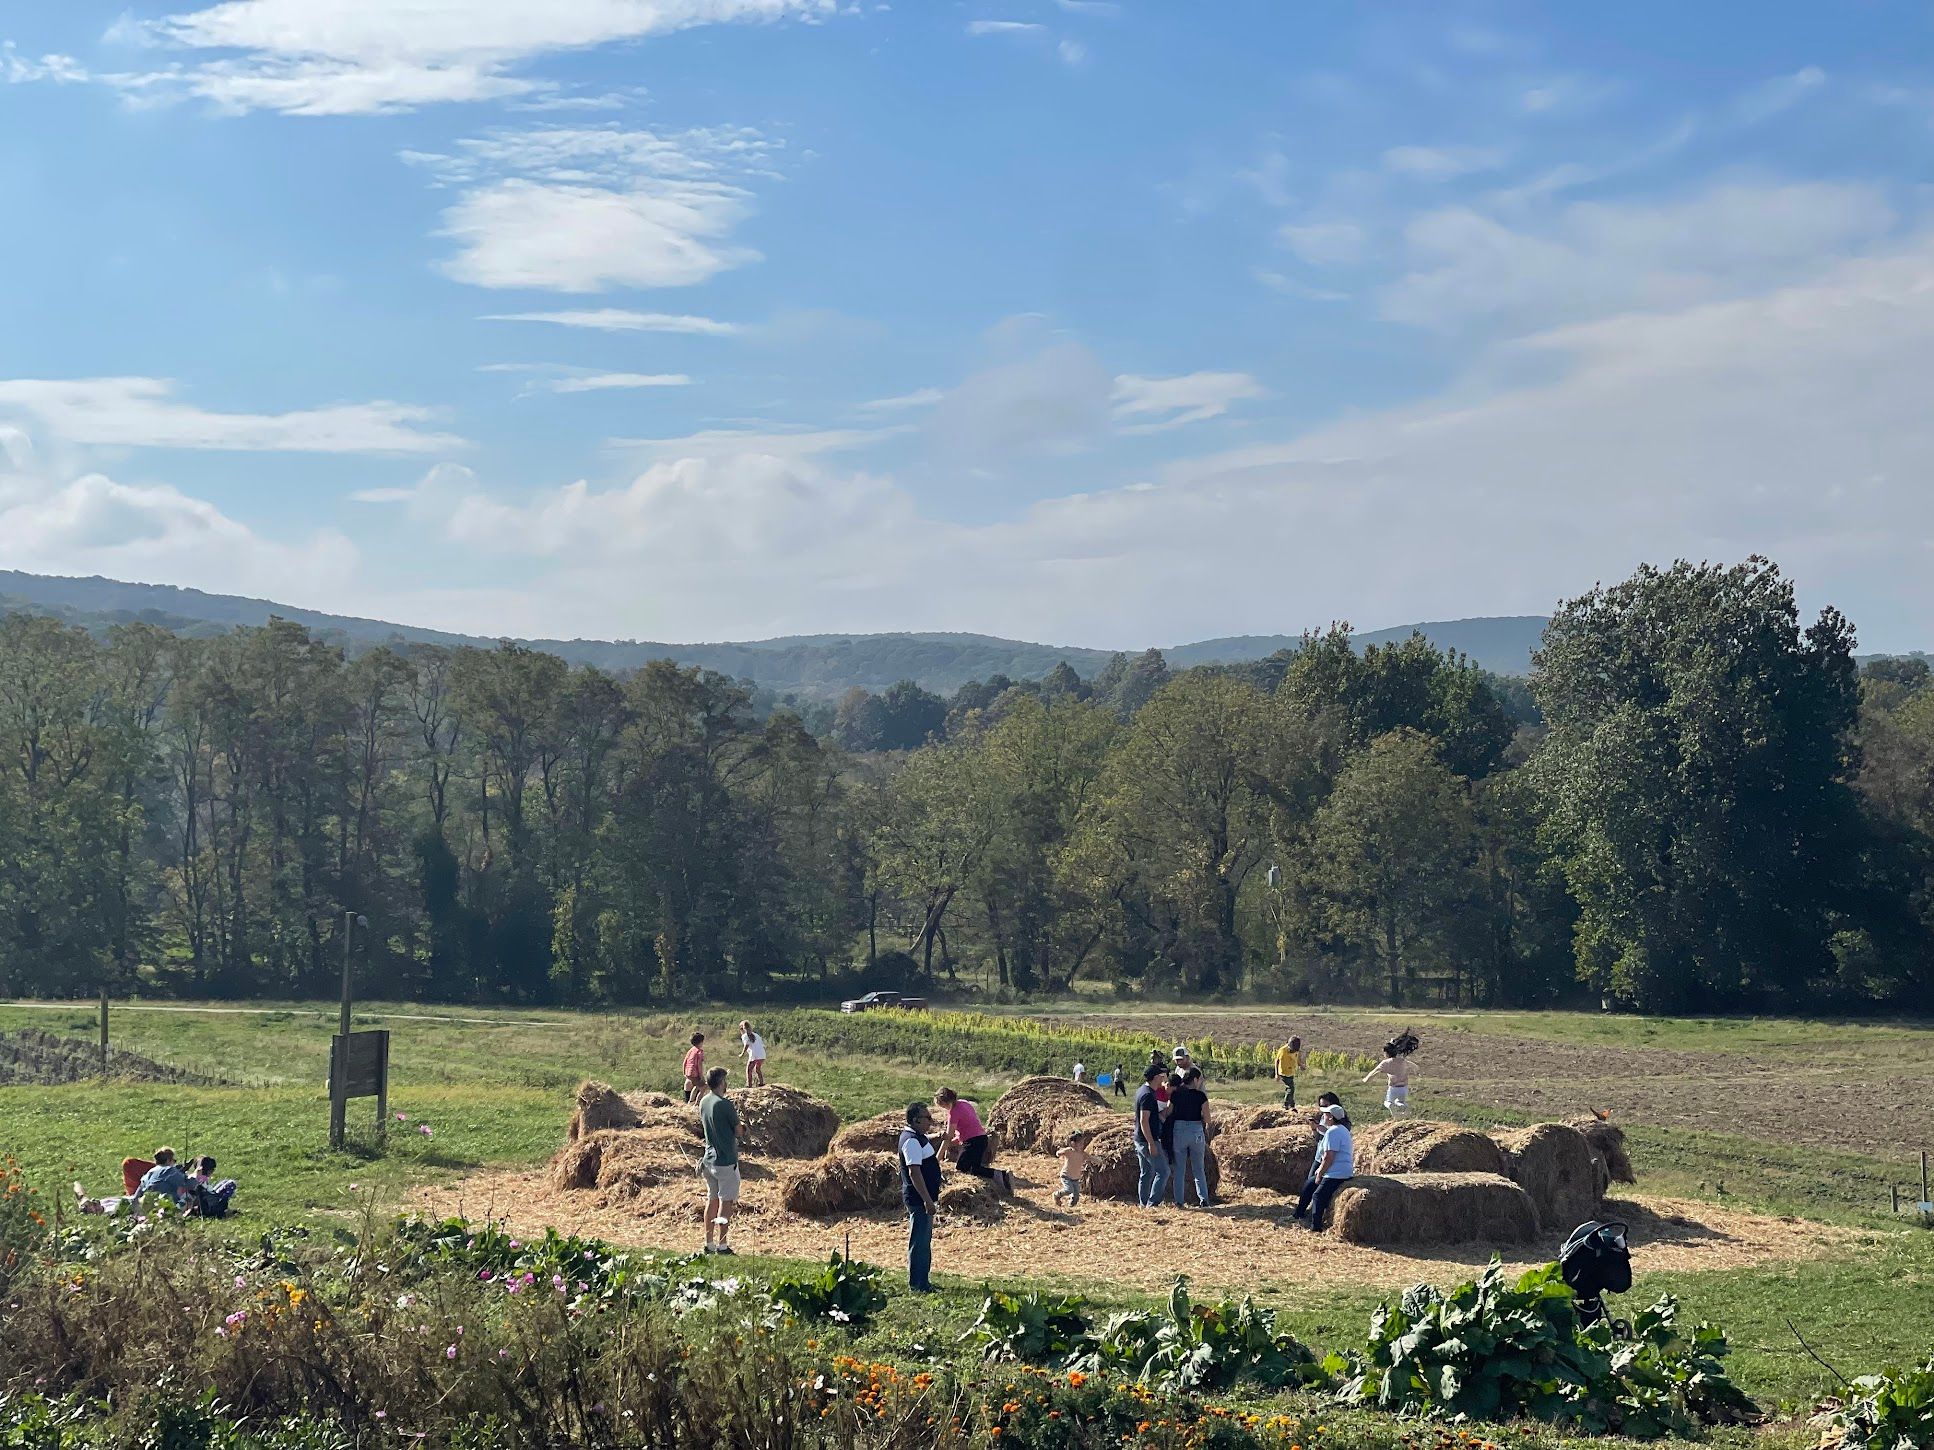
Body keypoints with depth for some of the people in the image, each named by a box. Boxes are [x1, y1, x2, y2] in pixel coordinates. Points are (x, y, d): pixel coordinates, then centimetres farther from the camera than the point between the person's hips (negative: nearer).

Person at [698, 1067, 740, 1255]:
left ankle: (708, 1244, 19)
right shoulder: (724, 1104, -19)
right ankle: (722, 1246, 3)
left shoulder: (703, 1102, 4)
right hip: (726, 1160, -7)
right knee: (727, 1202, 1)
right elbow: (738, 1131, -9)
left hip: (709, 1159, 7)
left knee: (712, 1200, 14)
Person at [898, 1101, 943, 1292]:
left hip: (922, 1199, 11)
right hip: (919, 1199, -11)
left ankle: (922, 1282, 25)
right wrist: (927, 1200, -26)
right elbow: (914, 1172, -25)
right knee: (919, 1243, -6)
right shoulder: (912, 1141, -20)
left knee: (924, 1241, 17)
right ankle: (917, 1285, -2)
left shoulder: (917, 1136, 11)